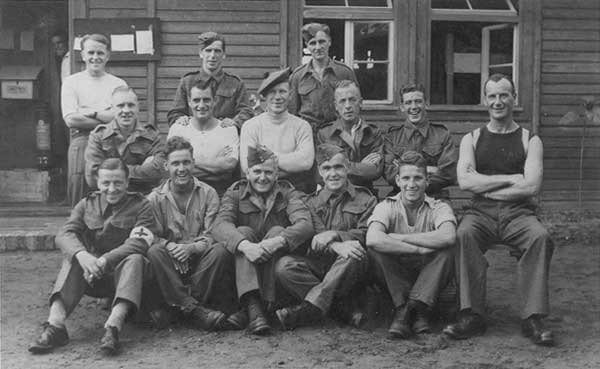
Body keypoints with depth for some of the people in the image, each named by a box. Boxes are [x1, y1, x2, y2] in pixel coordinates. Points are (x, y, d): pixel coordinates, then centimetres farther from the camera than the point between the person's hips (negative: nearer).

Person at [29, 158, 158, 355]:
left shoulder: (140, 205, 1)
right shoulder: (87, 204, 10)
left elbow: (139, 242, -15)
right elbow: (63, 234, -6)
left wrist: (104, 261, -30)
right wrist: (82, 255, -29)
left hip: (124, 273, -2)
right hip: (95, 279, 3)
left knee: (135, 259, -32)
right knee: (73, 259, -24)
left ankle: (113, 326, -47)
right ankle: (55, 325, -38)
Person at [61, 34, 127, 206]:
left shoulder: (118, 84, 14)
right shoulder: (71, 82, 11)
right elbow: (70, 119, -3)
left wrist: (92, 112, -5)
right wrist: (108, 119, -4)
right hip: (81, 144, -1)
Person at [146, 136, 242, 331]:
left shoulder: (208, 194, 6)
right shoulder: (155, 198, 8)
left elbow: (213, 235, -3)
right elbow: (152, 236, -1)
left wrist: (192, 247, -23)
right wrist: (169, 246, -23)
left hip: (201, 260, 0)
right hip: (171, 262, 1)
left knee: (221, 251, -31)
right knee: (154, 252, -32)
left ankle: (184, 304, -27)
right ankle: (195, 310, -39)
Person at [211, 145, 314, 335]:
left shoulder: (287, 193, 3)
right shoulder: (235, 193, 4)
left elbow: (305, 224, -17)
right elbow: (220, 225, -17)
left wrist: (278, 241, -37)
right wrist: (245, 245, -37)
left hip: (279, 265, 0)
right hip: (244, 264, 1)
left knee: (277, 231, -24)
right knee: (243, 231, -25)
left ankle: (264, 304, -35)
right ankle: (253, 307, -43)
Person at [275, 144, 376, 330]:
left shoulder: (365, 200, 13)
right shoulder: (312, 202, 16)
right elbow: (315, 239, -2)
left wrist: (334, 235, -19)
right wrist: (337, 246, -25)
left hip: (351, 274, -2)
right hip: (319, 265, 2)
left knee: (355, 257, -36)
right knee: (284, 265, -26)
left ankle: (309, 308, -36)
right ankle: (346, 307, -29)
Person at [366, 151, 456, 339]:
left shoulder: (439, 208, -4)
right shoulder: (387, 207, -5)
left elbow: (448, 237, -30)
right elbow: (373, 239, -28)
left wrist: (399, 238, -24)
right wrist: (420, 249, -28)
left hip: (429, 277, 1)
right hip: (394, 277, 0)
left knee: (447, 250, -27)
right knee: (376, 249, -27)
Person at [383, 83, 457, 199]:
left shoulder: (442, 134, 11)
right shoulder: (392, 136, 13)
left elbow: (449, 174, 0)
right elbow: (390, 174, -1)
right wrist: (426, 169, -7)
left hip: (435, 198, 1)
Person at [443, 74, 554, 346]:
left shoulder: (530, 141, 10)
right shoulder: (472, 139, 14)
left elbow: (531, 187, -5)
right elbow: (464, 181, -3)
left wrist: (486, 188, -5)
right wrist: (510, 179, -6)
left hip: (518, 213, 0)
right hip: (481, 213, 0)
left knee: (541, 237, -32)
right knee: (464, 235, -32)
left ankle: (532, 318, -26)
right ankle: (472, 316, -28)